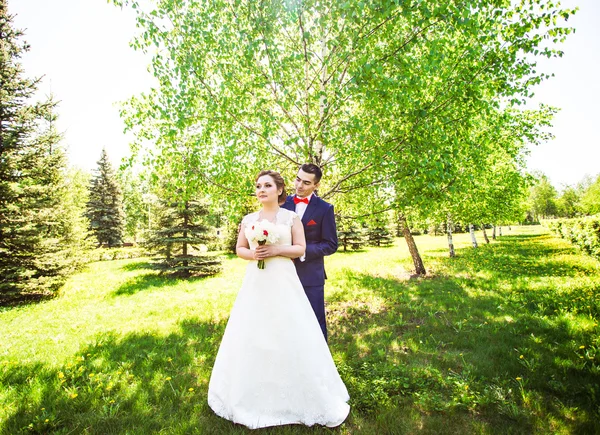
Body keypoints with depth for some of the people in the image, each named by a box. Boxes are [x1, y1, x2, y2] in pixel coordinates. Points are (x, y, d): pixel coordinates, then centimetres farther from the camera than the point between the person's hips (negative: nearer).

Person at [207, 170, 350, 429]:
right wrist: (252, 254, -10)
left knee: (289, 335, 2)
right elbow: (239, 249, 11)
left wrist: (276, 250, -16)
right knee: (251, 335, 7)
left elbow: (301, 248, -2)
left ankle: (295, 395, 23)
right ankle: (256, 395, 27)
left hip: (283, 282, -3)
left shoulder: (291, 217, 0)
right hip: (255, 282, 3)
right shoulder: (249, 219, 8)